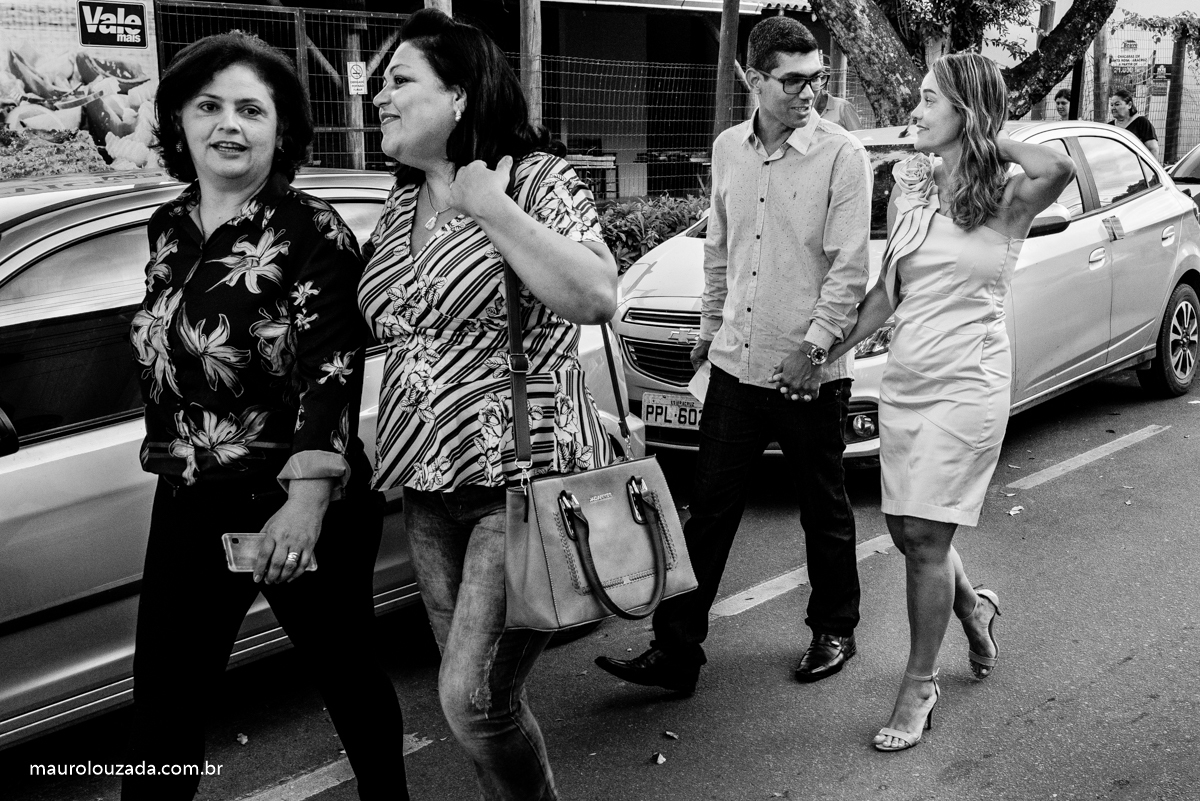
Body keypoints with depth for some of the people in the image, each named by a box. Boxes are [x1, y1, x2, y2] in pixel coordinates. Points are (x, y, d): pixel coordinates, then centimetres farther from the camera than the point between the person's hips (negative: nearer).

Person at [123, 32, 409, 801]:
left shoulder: (312, 230, -11)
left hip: (297, 507, -5)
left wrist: (309, 497, -28)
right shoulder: (169, 228, 8)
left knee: (346, 672, 12)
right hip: (190, 507, 6)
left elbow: (332, 372, -18)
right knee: (162, 707, 8)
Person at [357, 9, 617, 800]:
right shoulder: (400, 207, 11)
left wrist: (490, 207, -20)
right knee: (484, 696, 14)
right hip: (430, 491, 7)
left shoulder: (538, 181, -9)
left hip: (524, 481, -7)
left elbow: (597, 297, -24)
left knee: (473, 696, -10)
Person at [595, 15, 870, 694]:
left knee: (825, 513, 12)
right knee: (709, 512, 6)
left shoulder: (842, 155, -8)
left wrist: (815, 343, -19)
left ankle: (835, 631, 32)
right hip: (736, 364, 5)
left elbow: (850, 267, -12)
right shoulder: (729, 149, 8)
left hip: (812, 376, -4)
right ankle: (675, 650, 13)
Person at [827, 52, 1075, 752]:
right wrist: (837, 349, 8)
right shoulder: (910, 190, 9)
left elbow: (1061, 168, -30)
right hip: (905, 378, 6)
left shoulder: (1006, 199, -7)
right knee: (908, 531, 11)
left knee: (925, 537, -6)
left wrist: (992, 142, -14)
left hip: (969, 384, -6)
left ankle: (920, 686, 11)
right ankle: (973, 607, 41)